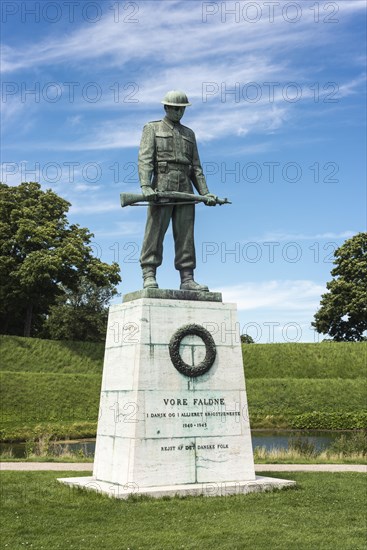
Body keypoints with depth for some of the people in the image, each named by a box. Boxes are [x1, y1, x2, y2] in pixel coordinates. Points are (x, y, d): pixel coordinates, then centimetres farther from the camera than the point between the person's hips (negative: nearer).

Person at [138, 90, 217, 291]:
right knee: (155, 232, -9)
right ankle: (149, 277, -9)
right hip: (162, 187, -4)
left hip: (185, 189, 4)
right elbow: (145, 159, -3)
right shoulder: (152, 128, 11)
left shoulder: (189, 134, 24)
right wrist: (145, 186, -19)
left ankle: (187, 280, -2)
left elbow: (195, 167, 20)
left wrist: (205, 192, 7)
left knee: (185, 236, -1)